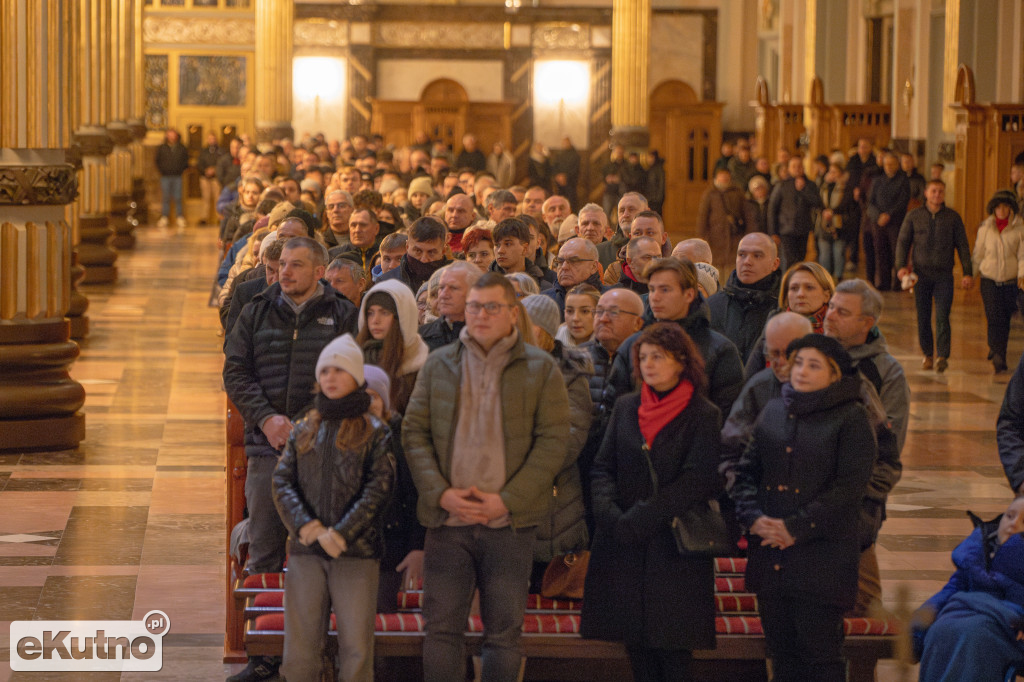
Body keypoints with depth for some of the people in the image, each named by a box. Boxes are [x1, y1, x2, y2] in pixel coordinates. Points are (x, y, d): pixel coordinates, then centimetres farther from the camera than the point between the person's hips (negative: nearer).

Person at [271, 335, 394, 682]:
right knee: (300, 647, 3)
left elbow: (378, 488, -5)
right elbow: (282, 482, 6)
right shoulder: (303, 430, 14)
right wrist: (304, 524, -12)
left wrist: (341, 533, -15)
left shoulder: (375, 432, 5)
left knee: (356, 648, -4)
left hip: (357, 552, -3)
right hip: (306, 551, 3)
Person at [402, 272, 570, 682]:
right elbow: (414, 432, 7)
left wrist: (507, 500, -11)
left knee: (504, 633, 3)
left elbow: (552, 442, -3)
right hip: (447, 522, 2)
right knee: (441, 628, 3)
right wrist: (440, 493, -7)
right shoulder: (439, 365, 9)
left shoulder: (541, 369, 2)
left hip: (510, 522, -2)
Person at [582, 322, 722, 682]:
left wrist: (638, 520, -16)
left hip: (674, 546, -4)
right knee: (637, 648, 4)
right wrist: (609, 513, -12)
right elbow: (602, 468, 8)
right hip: (624, 546, 4)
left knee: (671, 651, -6)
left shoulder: (704, 416, -2)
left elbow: (697, 481, -11)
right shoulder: (625, 407, 12)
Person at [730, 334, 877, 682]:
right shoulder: (773, 412, 14)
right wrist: (754, 517, -7)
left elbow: (848, 488, -10)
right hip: (770, 556, 5)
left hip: (821, 556, -5)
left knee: (820, 652, -5)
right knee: (781, 650, 9)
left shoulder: (851, 418, -2)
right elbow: (746, 470, 11)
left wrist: (796, 528, -14)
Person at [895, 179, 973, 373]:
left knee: (942, 317, -11)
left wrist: (968, 273, 0)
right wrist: (901, 266, -7)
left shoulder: (953, 217, 6)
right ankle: (927, 354, 18)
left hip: (944, 275, -1)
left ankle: (942, 356, -15)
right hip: (921, 273, 1)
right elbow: (903, 242, 8)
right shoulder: (914, 216, 7)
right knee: (923, 317, 5)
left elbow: (963, 246, 8)